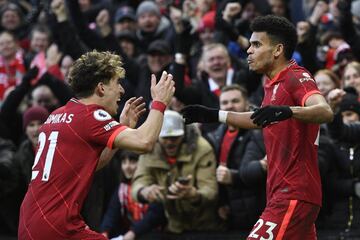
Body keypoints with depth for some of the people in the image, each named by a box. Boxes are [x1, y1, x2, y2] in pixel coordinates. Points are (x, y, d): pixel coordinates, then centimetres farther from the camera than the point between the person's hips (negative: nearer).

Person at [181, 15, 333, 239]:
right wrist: (215, 115, 32)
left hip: (293, 195, -10)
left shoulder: (297, 78, -14)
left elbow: (325, 112, -32)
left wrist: (287, 111, -49)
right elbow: (259, 120, 34)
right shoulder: (274, 84, 16)